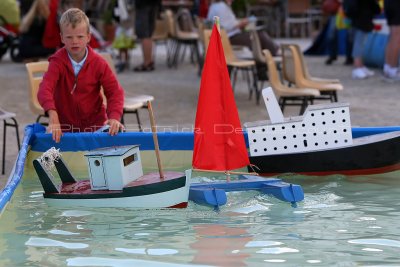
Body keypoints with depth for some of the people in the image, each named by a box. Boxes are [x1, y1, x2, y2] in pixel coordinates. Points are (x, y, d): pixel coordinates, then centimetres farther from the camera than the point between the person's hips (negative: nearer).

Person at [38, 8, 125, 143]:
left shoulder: (98, 63, -6)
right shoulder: (58, 62, -11)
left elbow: (114, 91, -8)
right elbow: (45, 89, -26)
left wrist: (114, 117, -27)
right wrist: (53, 118, -43)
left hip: (94, 124, 1)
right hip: (65, 125, -1)